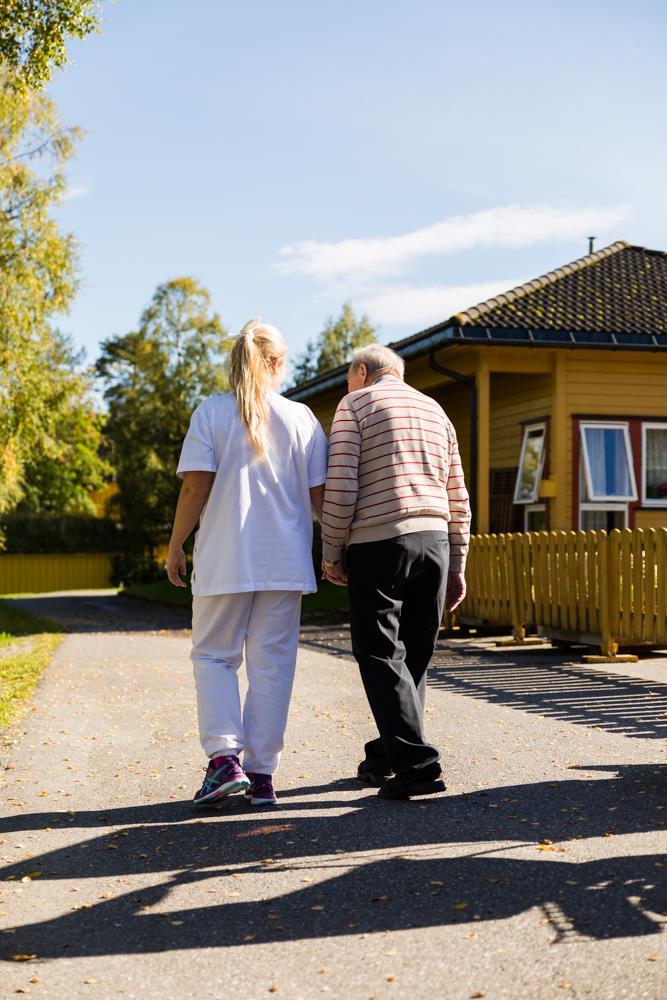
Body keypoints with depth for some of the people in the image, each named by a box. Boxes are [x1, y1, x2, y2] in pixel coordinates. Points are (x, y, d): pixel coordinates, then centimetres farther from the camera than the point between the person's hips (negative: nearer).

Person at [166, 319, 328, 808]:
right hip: (286, 562, 2)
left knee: (214, 655, 12)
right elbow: (320, 494, 4)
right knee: (272, 663, 8)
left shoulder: (212, 412, -2)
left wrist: (175, 546, 2)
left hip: (224, 560, -2)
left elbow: (196, 488, -8)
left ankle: (224, 756, -3)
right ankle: (262, 774, 10)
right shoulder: (302, 418, 4)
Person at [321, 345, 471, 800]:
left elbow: (341, 488, -8)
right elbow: (458, 497, 16)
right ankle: (385, 757, 22)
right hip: (434, 540, 6)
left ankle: (416, 763, -11)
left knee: (381, 656, -2)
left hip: (378, 542, -6)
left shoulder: (355, 405, 3)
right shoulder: (434, 410, 20)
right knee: (415, 656, 13)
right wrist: (457, 566, 18)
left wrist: (331, 553, 0)